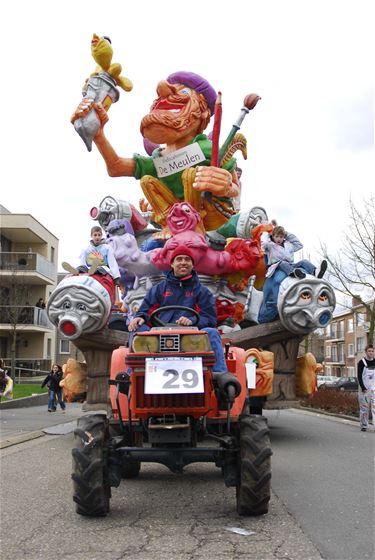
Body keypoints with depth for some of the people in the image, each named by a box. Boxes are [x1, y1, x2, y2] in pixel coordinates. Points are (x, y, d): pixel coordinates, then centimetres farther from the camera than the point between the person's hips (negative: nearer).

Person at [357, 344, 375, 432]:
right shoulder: (362, 362, -2)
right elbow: (359, 376, -5)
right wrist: (363, 388, -13)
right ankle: (364, 425, 14)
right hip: (364, 389, -2)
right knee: (364, 408, 4)